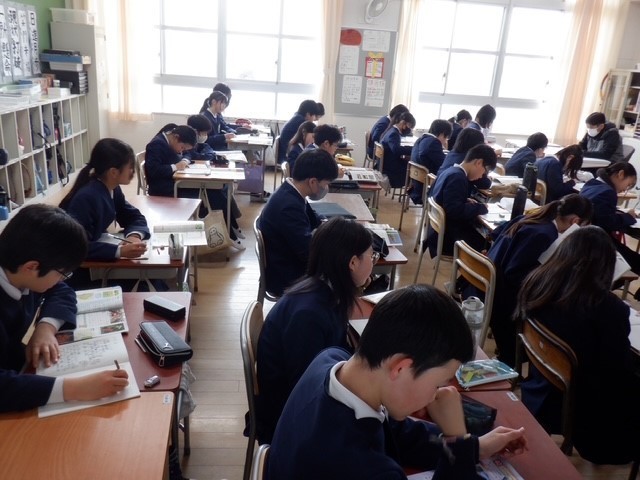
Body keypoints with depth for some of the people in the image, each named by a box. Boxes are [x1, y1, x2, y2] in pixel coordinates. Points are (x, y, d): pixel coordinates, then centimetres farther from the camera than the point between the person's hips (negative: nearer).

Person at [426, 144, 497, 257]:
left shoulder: (451, 171, 8)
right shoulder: (457, 177, -20)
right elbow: (455, 210, -30)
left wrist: (465, 200, 9)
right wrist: (481, 208, -16)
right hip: (445, 237, -10)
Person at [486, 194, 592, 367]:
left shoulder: (531, 218, 4)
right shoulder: (545, 235, -23)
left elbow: (496, 233, 17)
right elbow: (514, 274, -25)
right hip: (500, 296, -9)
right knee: (511, 355, 4)